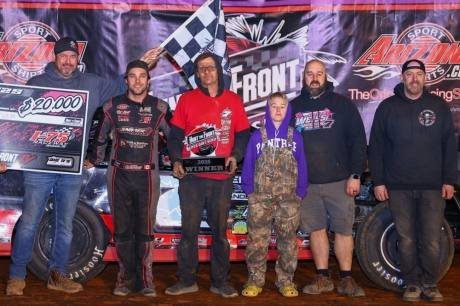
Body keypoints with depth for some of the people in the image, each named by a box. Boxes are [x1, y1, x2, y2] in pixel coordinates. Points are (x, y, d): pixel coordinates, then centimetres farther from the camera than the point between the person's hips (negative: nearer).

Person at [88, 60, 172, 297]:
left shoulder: (160, 108, 2)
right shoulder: (112, 106, 3)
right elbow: (100, 138, 14)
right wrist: (94, 162, 17)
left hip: (147, 177, -1)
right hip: (119, 176, 1)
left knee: (145, 231, 2)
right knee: (122, 230, 5)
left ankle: (144, 279, 10)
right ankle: (126, 278, 14)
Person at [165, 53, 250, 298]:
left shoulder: (233, 100, 8)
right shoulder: (186, 99, 5)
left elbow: (243, 134, 8)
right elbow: (175, 135, 4)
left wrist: (235, 156, -10)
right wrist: (176, 160, -12)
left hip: (222, 177, 1)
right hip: (191, 176, -1)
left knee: (219, 230, 8)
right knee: (189, 229, 3)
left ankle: (220, 281, 17)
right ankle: (186, 280, 13)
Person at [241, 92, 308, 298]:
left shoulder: (296, 137, 4)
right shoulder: (257, 136, 2)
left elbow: (301, 167, 6)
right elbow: (248, 165, 5)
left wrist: (300, 192, 0)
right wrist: (249, 190, 0)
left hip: (289, 198, 1)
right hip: (260, 197, 0)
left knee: (288, 240, 4)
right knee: (257, 239, 0)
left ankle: (286, 281, 14)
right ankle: (254, 280, 9)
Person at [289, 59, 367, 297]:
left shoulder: (342, 105, 3)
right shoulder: (294, 107, 9)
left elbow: (358, 141, -1)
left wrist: (355, 174, -8)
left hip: (339, 181, -2)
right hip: (306, 183, 2)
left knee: (343, 230, 2)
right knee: (316, 230, 7)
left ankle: (346, 279, 13)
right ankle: (323, 278, 17)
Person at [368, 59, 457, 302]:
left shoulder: (439, 106, 6)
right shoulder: (387, 107, 4)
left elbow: (450, 146, 7)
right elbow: (376, 147, 4)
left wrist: (449, 180, 1)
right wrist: (378, 182, -1)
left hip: (433, 187, 0)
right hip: (399, 188, 0)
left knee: (432, 241, 1)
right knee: (406, 240, 6)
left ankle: (430, 284, 15)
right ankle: (412, 284, 17)